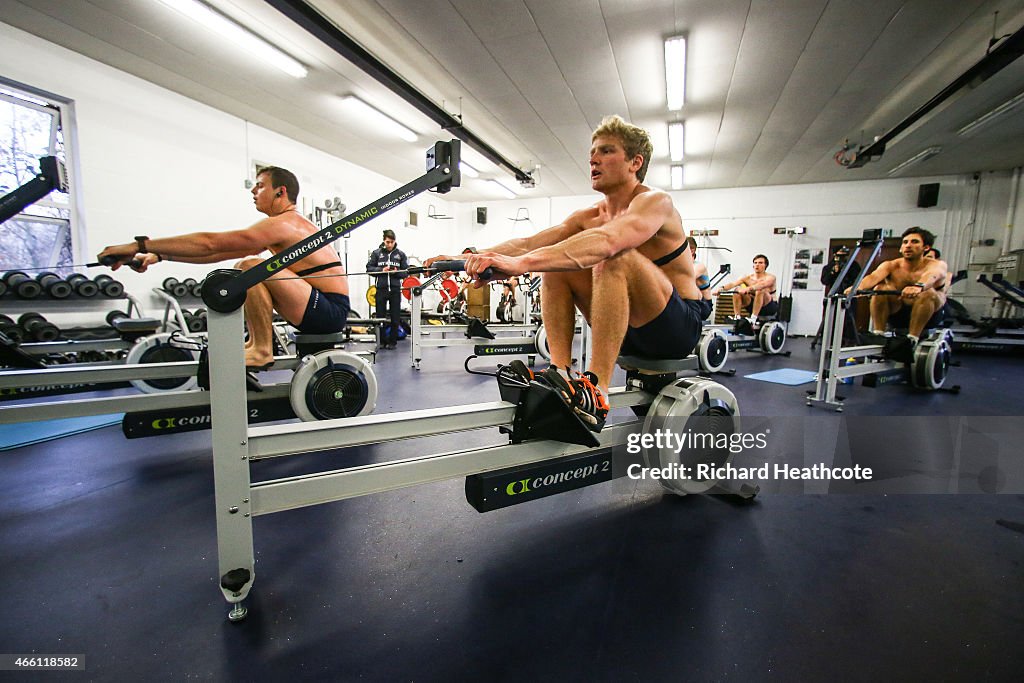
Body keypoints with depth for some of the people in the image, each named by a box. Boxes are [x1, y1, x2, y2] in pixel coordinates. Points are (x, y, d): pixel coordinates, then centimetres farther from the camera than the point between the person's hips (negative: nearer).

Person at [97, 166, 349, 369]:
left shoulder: (282, 224, -12)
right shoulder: (287, 224, 18)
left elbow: (211, 244, -17)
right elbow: (221, 251, 18)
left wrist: (140, 245, -12)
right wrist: (160, 255, 13)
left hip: (331, 310, -9)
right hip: (317, 308, 9)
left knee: (252, 268, -24)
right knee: (243, 269, 18)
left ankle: (262, 352, -13)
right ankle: (258, 339, 14)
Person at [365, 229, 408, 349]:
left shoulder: (400, 254, 6)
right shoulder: (376, 253, 5)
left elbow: (406, 272, 6)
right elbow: (369, 268, 4)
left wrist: (396, 272, -13)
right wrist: (381, 270, -11)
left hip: (395, 289, 0)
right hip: (381, 288, 0)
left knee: (395, 317, 4)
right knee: (380, 316, 4)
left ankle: (393, 341, 15)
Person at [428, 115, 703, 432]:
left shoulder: (655, 202, -15)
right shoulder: (588, 217, 6)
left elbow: (607, 240, -38)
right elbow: (530, 242, -8)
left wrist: (521, 263, -50)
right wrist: (470, 257, -23)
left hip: (679, 325, -6)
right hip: (627, 326, 7)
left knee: (614, 257, -32)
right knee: (555, 262, -3)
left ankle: (595, 393, -36)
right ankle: (561, 371, -14)